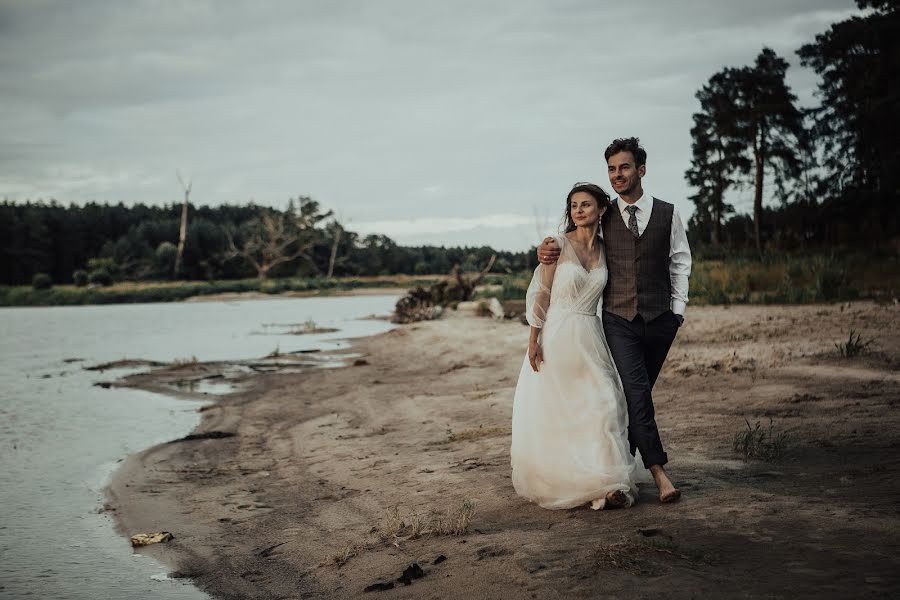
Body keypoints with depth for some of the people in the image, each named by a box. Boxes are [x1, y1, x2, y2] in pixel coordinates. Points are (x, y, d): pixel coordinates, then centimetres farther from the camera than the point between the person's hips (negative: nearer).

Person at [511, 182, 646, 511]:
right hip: (556, 336, -4)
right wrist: (534, 340, -10)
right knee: (553, 410, 2)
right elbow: (540, 293, -7)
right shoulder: (558, 245, -7)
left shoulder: (604, 250, 8)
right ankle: (554, 482, 13)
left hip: (589, 338, 4)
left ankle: (605, 483, 4)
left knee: (601, 405, -2)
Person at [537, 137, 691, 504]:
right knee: (636, 391, -15)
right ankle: (659, 472, -16)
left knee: (637, 393, 8)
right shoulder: (603, 217, 6)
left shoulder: (667, 214, 5)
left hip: (660, 319, 1)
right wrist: (553, 250, -3)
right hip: (618, 319, -1)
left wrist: (677, 309, 3)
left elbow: (680, 263, 10)